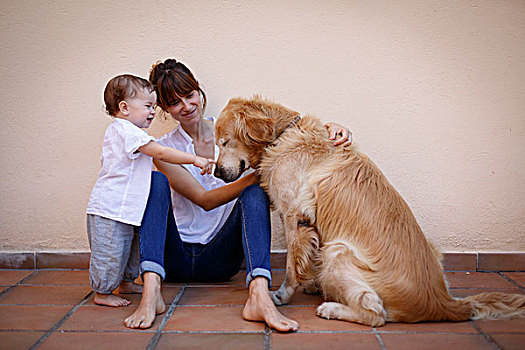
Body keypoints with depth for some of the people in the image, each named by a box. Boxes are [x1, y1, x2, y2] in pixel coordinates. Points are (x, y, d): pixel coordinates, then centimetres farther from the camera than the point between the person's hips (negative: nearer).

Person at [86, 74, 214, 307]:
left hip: (125, 209, 11)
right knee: (110, 253, -1)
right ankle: (102, 293, 11)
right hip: (110, 209, -11)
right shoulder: (127, 130, -18)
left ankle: (126, 282, 38)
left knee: (129, 248, 22)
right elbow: (161, 153, -24)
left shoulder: (121, 130, 16)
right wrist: (195, 160, -22)